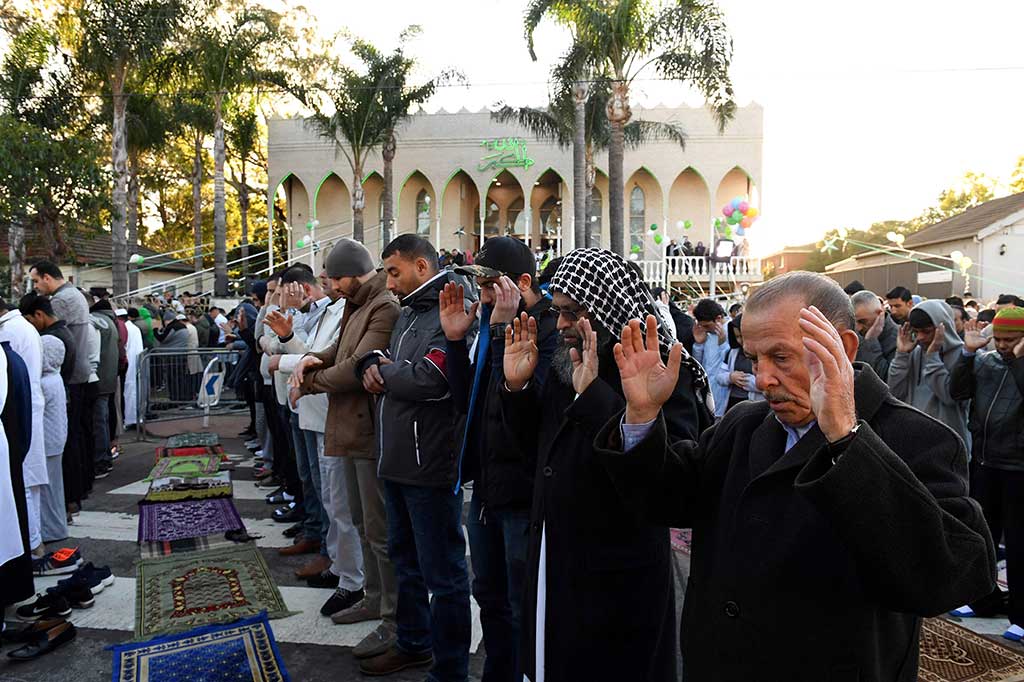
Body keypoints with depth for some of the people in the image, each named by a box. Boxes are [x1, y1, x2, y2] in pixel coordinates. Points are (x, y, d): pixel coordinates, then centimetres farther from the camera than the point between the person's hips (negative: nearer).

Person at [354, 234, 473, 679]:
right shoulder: (407, 313, 15)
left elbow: (430, 379, -27)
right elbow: (374, 359, 22)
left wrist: (382, 371, -9)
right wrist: (372, 363, -3)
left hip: (431, 464, -10)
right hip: (397, 460, 10)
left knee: (442, 572, 3)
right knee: (405, 559, 23)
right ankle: (412, 643, 41)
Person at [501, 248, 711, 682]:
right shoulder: (565, 364, 4)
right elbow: (535, 445, 13)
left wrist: (593, 394, -35)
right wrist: (516, 386, -4)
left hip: (618, 580, -7)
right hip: (552, 562, 7)